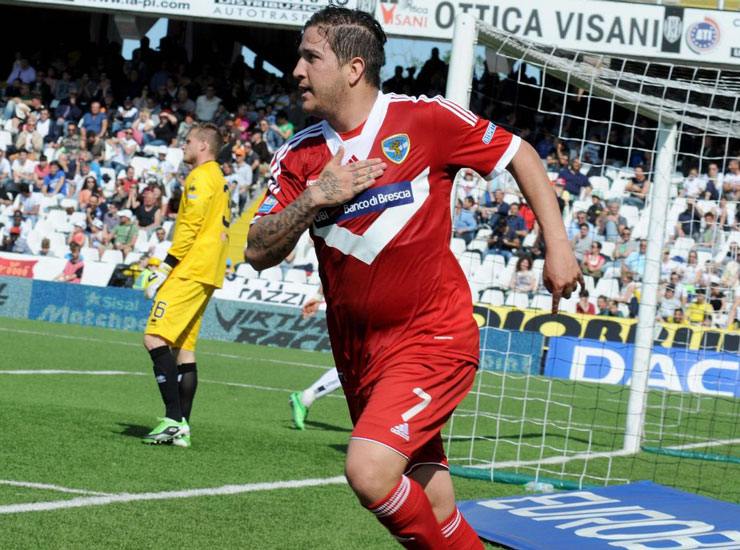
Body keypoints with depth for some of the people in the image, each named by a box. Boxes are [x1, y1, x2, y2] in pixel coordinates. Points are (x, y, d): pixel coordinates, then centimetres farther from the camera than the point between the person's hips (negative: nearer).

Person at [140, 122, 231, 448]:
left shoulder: (200, 177, -9)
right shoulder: (219, 179, 21)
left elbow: (189, 229, -16)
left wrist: (164, 270, -14)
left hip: (190, 272, -10)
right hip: (205, 275, 10)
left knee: (155, 338, -15)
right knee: (183, 347, 10)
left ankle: (174, 418, -22)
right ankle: (181, 428, 7)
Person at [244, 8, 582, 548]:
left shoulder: (426, 119, -9)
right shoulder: (300, 156, 4)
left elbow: (520, 154, 2)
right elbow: (259, 254, 1)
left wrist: (557, 244, -1)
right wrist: (314, 198, -14)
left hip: (432, 336, -5)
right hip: (359, 350, 5)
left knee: (369, 472, -23)